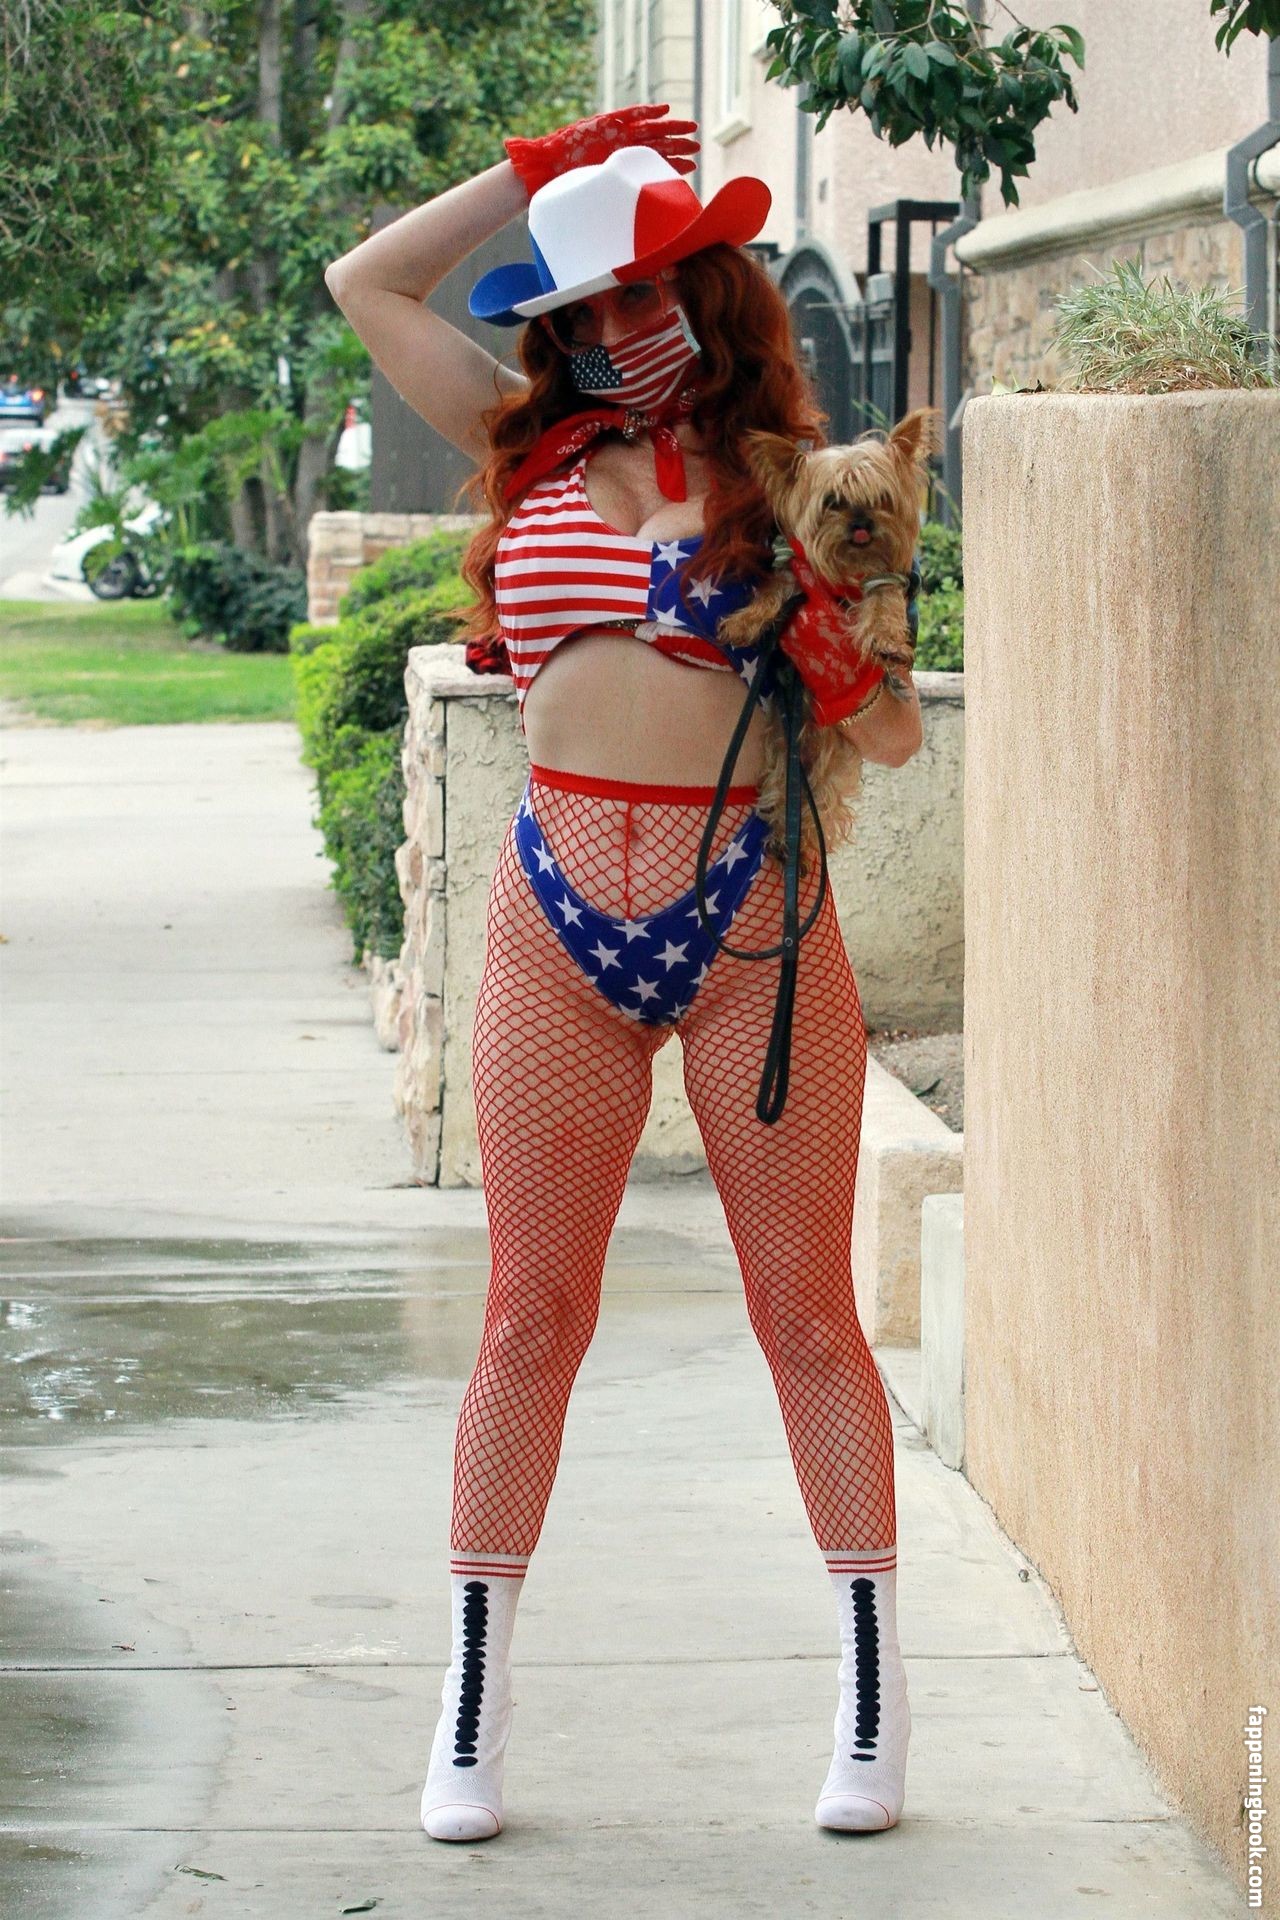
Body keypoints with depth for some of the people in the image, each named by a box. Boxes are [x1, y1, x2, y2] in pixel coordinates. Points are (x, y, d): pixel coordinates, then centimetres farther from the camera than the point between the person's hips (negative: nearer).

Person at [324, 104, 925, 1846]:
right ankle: (473, 1714, 11)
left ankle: (875, 1700, 10)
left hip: (753, 917, -3)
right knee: (532, 1317, 6)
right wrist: (540, 173, 12)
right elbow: (368, 284, 16)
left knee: (806, 1311, 3)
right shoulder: (536, 450, 10)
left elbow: (894, 737, -1)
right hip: (559, 920, 3)